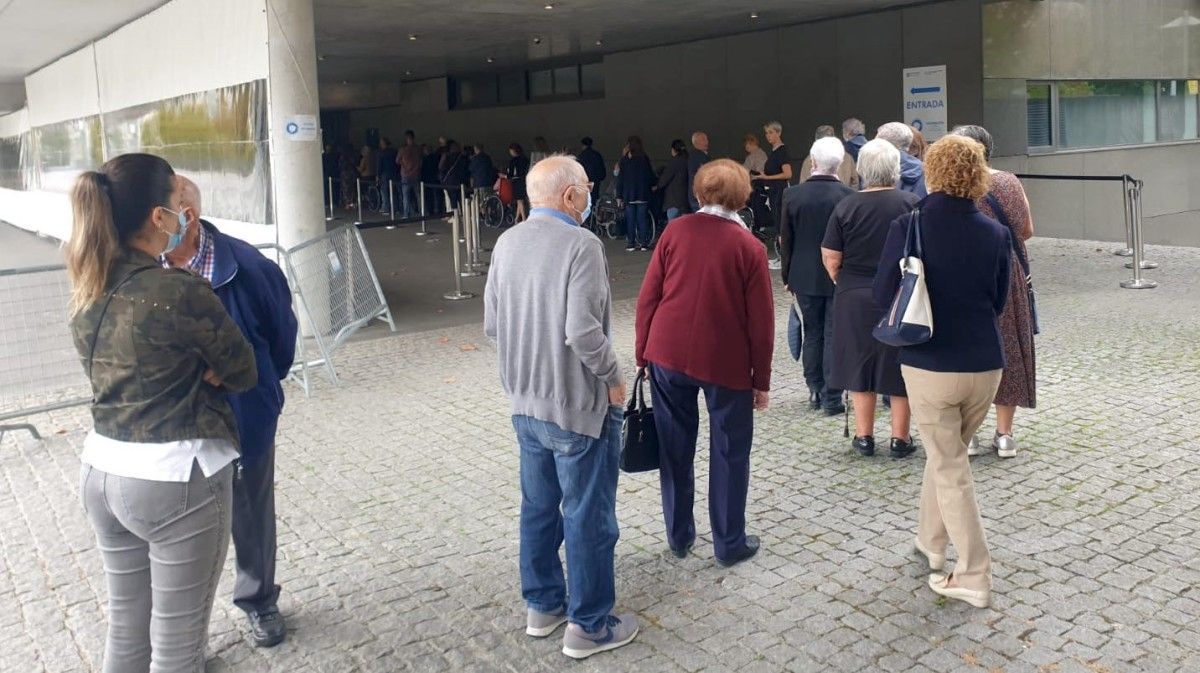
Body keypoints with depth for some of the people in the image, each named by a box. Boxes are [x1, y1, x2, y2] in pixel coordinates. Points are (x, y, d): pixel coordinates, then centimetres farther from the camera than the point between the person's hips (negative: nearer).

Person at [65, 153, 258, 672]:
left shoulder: (87, 291, 2)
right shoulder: (182, 292, -20)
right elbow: (243, 372, -8)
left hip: (101, 471, 8)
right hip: (175, 479, -7)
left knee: (125, 628, 22)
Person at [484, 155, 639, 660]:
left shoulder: (506, 242, 3)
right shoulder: (581, 244, -20)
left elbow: (491, 324, 7)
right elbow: (583, 331, -26)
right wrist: (613, 377, -11)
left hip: (526, 402, 7)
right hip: (579, 406, -7)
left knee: (539, 506, 20)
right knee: (588, 517, 6)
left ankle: (542, 605, 34)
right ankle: (589, 626, 19)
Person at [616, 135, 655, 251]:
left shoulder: (624, 160, -3)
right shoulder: (645, 159, 1)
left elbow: (620, 179, -2)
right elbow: (651, 177, 5)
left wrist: (619, 195, 2)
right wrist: (652, 186, 22)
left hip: (628, 194, -1)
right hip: (643, 194, 1)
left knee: (630, 220, 3)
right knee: (643, 219, 4)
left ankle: (630, 244, 2)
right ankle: (644, 243, 4)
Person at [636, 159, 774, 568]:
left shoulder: (676, 231, -2)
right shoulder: (749, 247, -5)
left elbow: (647, 299, -2)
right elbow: (760, 321, -5)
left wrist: (643, 355, 8)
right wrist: (762, 380, 3)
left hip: (668, 354, 2)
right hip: (726, 362, -2)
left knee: (675, 447, 14)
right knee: (729, 452, 10)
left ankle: (679, 536, 24)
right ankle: (729, 544, 17)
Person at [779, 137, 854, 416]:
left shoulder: (792, 195, -7)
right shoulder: (848, 196, -12)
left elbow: (785, 241, 0)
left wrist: (787, 276, 11)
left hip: (805, 277, 2)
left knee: (812, 333, 15)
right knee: (834, 336, 4)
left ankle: (815, 391, 20)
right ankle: (831, 397, 6)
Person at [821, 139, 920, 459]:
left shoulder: (846, 207, -7)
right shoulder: (911, 204, -7)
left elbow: (831, 258, -6)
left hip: (855, 299, 1)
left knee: (860, 364, 12)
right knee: (899, 366, 10)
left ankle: (864, 436, 18)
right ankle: (900, 438, 16)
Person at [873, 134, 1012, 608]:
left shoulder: (908, 227, -12)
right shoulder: (994, 234, -2)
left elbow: (884, 295, -5)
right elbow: (998, 303, 8)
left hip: (929, 365, -3)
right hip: (985, 365, 3)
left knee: (949, 467, 7)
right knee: (948, 452, 22)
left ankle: (974, 578, 9)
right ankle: (931, 541, 38)